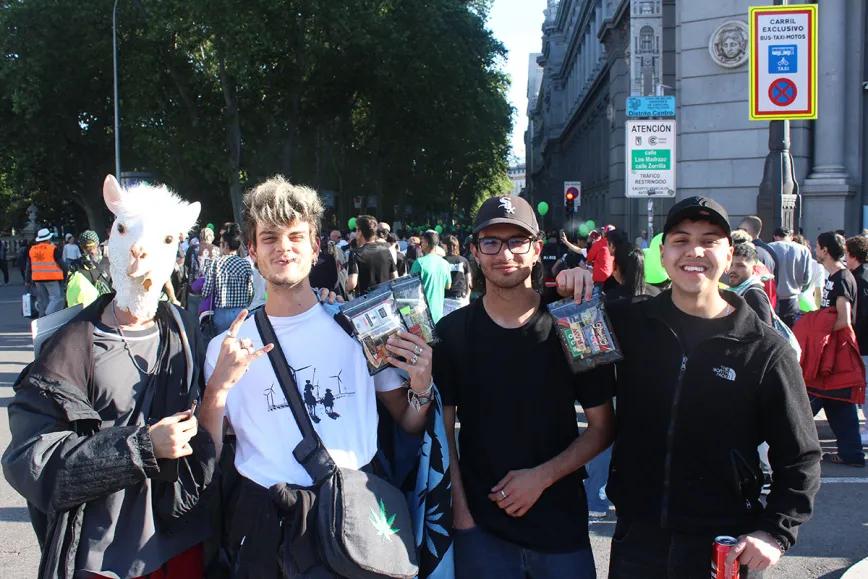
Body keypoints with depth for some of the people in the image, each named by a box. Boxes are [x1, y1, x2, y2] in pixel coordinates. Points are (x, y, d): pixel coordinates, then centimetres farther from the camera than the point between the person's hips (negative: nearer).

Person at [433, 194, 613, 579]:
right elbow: (443, 429, 2)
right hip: (480, 526, 0)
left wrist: (542, 476, -11)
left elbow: (602, 428, -1)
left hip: (561, 523, 0)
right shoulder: (452, 331, -2)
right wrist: (460, 510, -6)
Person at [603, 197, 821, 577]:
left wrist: (775, 532, -12)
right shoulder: (628, 324, 1)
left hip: (725, 548, -2)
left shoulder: (767, 352, -5)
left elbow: (800, 459, -1)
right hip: (636, 538, 2)